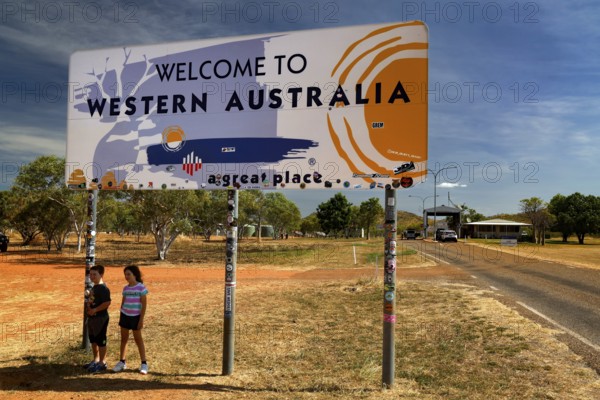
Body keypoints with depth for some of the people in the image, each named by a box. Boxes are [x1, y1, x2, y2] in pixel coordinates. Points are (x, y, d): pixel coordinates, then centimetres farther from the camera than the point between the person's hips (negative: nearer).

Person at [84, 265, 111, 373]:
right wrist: (88, 307, 6)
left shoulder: (103, 288, -18)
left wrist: (94, 310, -23)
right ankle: (96, 360, 32)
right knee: (93, 340, 18)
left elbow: (107, 303, -26)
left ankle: (102, 363, 9)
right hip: (92, 318, 10)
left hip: (100, 318, -10)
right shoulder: (94, 287, 13)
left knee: (100, 341, -1)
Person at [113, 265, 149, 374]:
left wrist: (141, 319, -13)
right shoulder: (125, 288, 5)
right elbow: (123, 302, 13)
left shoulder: (141, 287, -10)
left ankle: (144, 363, 8)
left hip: (135, 317, -5)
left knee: (138, 339, 1)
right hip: (125, 315, 5)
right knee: (124, 338, 10)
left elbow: (144, 304, -10)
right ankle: (122, 362, 21)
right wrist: (120, 317, 12)